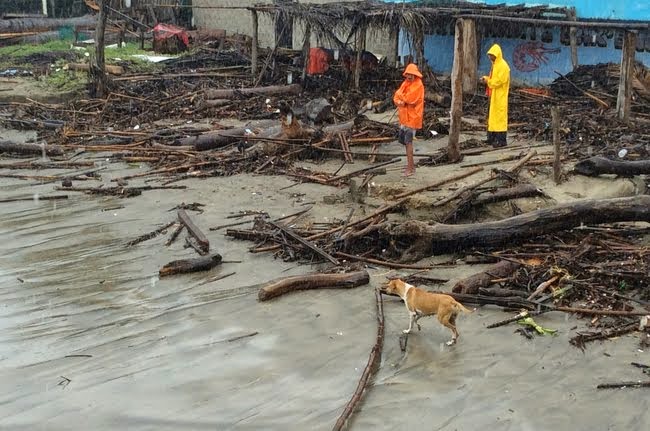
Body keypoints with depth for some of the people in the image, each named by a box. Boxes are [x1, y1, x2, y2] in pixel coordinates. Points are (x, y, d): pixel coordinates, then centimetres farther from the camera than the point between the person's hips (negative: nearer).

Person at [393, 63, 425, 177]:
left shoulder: (418, 85, -12)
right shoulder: (405, 83, 12)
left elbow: (409, 99, -21)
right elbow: (396, 98, 9)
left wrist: (399, 94, -5)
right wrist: (400, 102, -14)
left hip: (412, 117, -8)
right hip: (404, 116, 8)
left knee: (408, 141, -11)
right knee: (405, 140, 12)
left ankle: (410, 168, -8)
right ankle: (411, 165, 23)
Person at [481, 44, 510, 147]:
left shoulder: (503, 66, -16)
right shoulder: (495, 64, 14)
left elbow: (500, 80, -22)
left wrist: (488, 81, -13)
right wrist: (486, 78, 4)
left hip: (500, 96, -10)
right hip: (494, 95, 10)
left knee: (499, 115, -8)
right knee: (492, 115, 11)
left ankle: (501, 140, -6)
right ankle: (492, 137, 17)